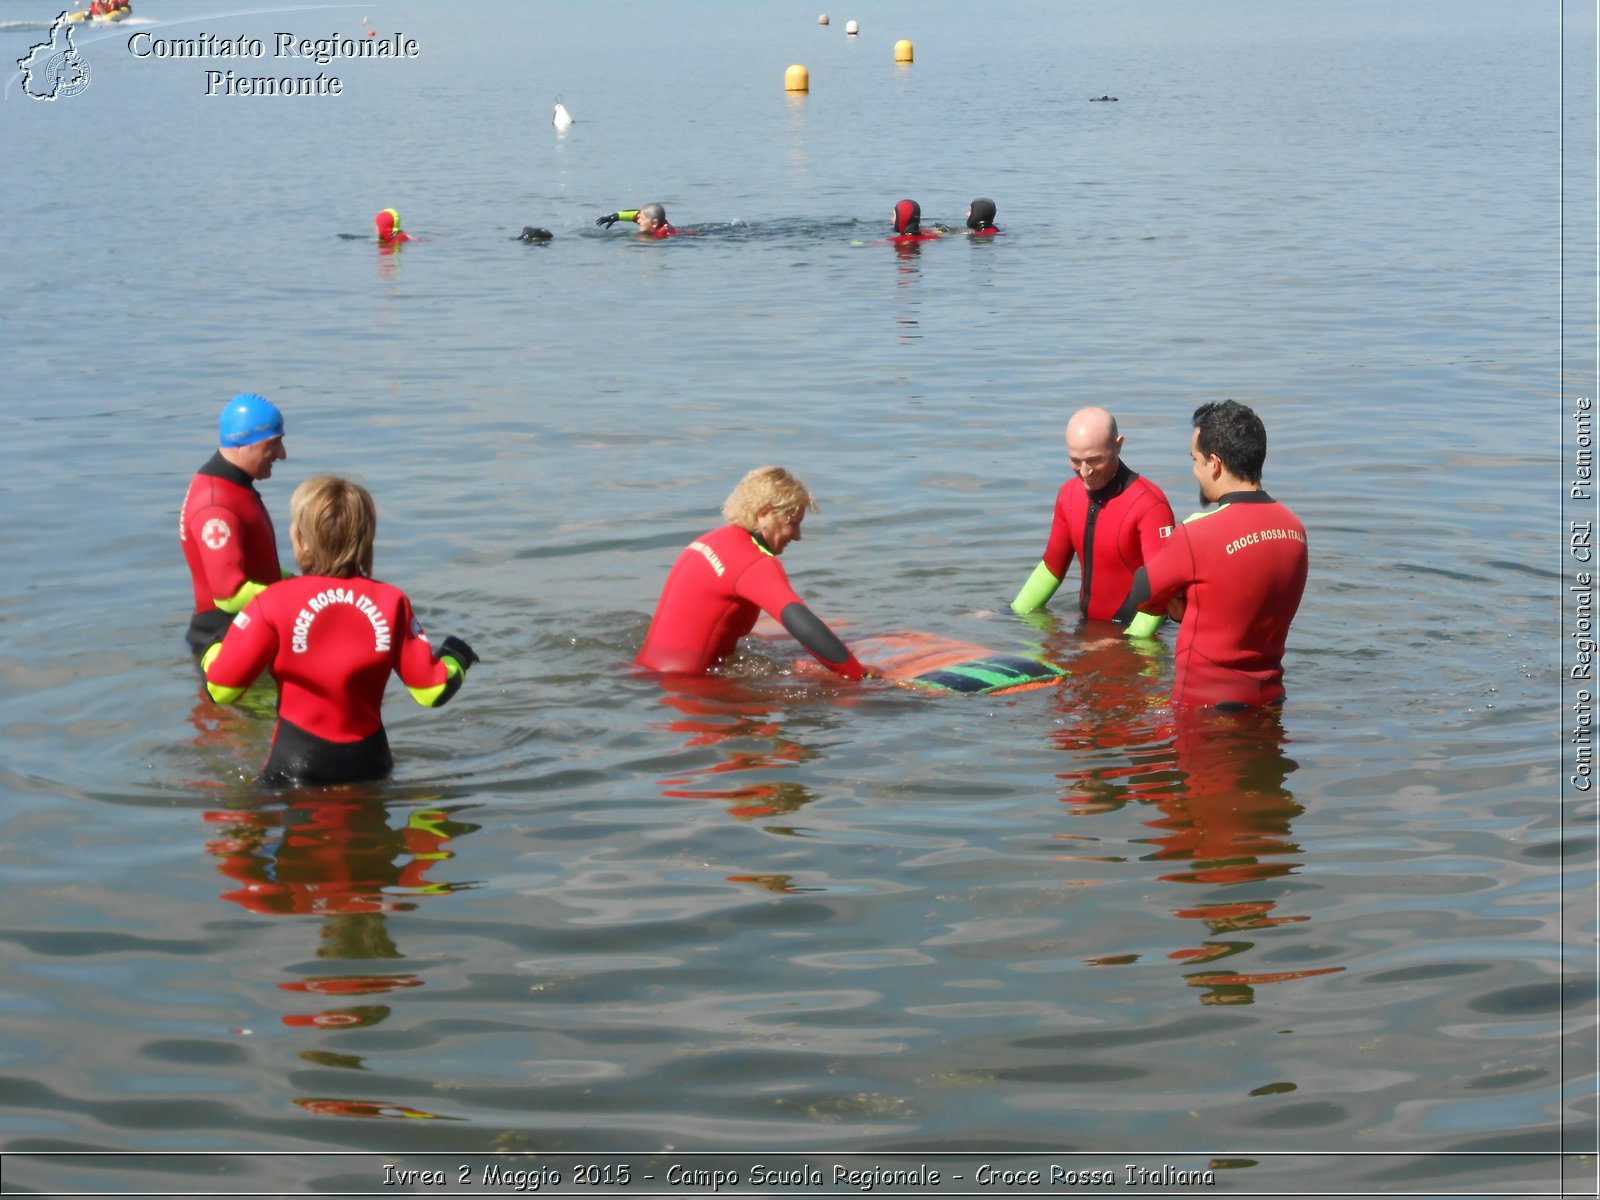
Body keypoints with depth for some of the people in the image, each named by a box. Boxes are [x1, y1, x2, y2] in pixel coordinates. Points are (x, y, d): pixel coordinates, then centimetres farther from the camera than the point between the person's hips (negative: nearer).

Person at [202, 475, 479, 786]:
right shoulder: (391, 602, 2)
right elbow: (432, 690, 5)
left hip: (295, 764, -3)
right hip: (367, 762, 3)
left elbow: (220, 689, -5)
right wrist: (456, 656, 27)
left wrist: (214, 649, 17)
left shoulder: (274, 602, -5)